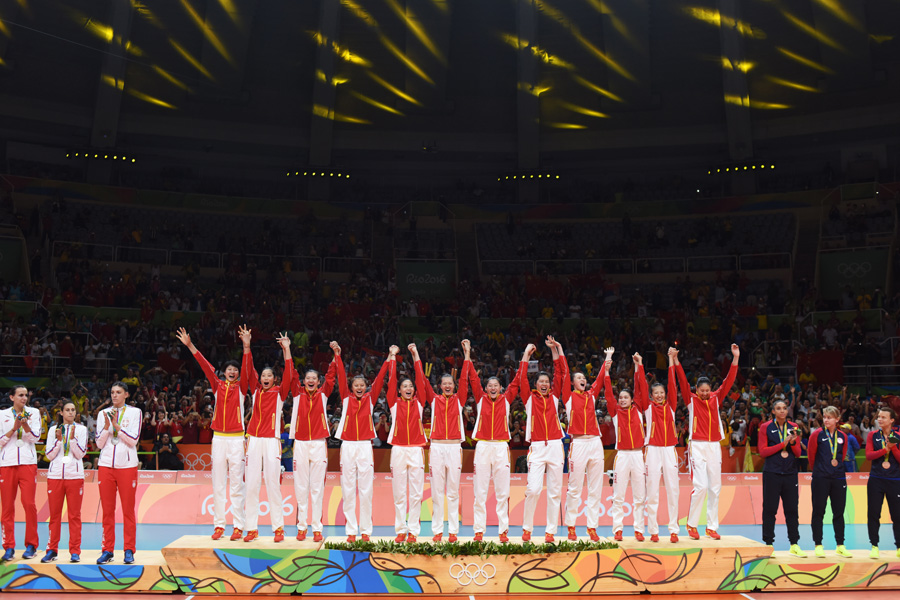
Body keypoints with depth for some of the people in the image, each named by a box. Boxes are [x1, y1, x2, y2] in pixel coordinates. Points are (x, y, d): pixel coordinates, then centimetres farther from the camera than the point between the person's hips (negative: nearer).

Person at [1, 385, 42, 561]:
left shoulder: (34, 413, 9)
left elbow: (36, 437, 0)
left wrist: (25, 424, -16)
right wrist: (14, 428, -10)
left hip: (28, 462, -1)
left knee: (29, 504, -7)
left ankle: (31, 545, 3)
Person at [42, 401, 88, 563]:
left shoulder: (81, 429, 7)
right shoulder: (53, 430, 11)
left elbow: (80, 454, -1)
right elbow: (49, 455, 5)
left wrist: (72, 438, -13)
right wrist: (58, 440, -8)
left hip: (75, 475, -1)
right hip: (55, 475, 1)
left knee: (75, 514, -1)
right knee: (54, 514, 3)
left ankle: (75, 551, 3)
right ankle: (52, 550, 13)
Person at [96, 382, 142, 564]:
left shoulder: (135, 412, 5)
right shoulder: (104, 413, 13)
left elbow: (133, 440, -5)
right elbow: (99, 444, 7)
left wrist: (117, 425, -13)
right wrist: (106, 426, -7)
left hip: (127, 465, -3)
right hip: (106, 465, 3)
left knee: (128, 510, -1)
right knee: (107, 510, 4)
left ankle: (129, 550, 5)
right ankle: (107, 550, 10)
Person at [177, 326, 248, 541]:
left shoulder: (240, 387, 3)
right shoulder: (218, 385, 9)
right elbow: (205, 366, 3)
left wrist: (246, 346, -21)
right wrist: (190, 345, -3)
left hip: (236, 439, -3)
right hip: (218, 438, 3)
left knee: (236, 484, -2)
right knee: (218, 484, 4)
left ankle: (238, 526, 1)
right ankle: (219, 525, 9)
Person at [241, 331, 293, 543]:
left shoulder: (279, 393, 5)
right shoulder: (255, 391, 12)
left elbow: (289, 375, -7)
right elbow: (248, 370, 3)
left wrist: (286, 350, -13)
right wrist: (247, 347, -6)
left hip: (272, 441, -3)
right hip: (254, 440, 3)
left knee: (273, 484, -2)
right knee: (251, 484, 1)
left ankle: (278, 528, 2)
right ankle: (252, 528, 7)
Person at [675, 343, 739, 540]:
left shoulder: (716, 398, 10)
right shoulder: (691, 400, 2)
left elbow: (728, 381, 5)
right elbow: (683, 381, -8)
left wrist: (735, 358, -2)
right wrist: (676, 361, -18)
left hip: (714, 446, 4)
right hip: (697, 446, -4)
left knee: (715, 487, 5)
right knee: (700, 486, -12)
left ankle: (712, 527, 12)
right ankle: (691, 524, 2)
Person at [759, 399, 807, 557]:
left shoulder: (793, 427, 10)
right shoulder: (766, 427, 1)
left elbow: (798, 454, 8)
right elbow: (763, 452, -5)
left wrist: (793, 442, -12)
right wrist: (782, 444, -12)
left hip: (790, 473, 3)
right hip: (771, 474, -3)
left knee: (792, 509, 5)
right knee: (769, 509, -1)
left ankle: (794, 545, 13)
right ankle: (768, 544, 6)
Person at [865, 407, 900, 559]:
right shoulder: (872, 435, 5)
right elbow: (868, 455, -6)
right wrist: (885, 450, -15)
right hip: (876, 480, 1)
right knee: (873, 513, 1)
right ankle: (874, 546, 10)